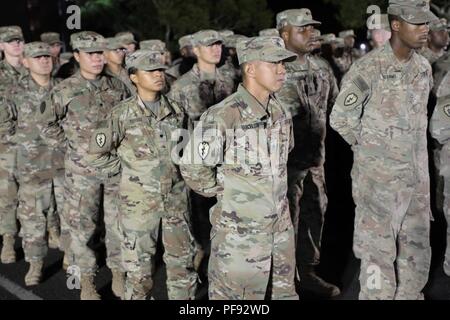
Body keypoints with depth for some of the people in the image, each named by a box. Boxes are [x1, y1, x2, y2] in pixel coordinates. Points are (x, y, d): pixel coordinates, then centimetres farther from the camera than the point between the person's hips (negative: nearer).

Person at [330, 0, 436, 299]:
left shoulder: (424, 67, 6)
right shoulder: (370, 68, -15)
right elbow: (340, 118, -10)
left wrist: (410, 148, 13)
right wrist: (371, 148, 0)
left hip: (417, 176, 6)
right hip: (379, 178, -6)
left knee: (418, 251, 16)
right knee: (379, 253, 4)